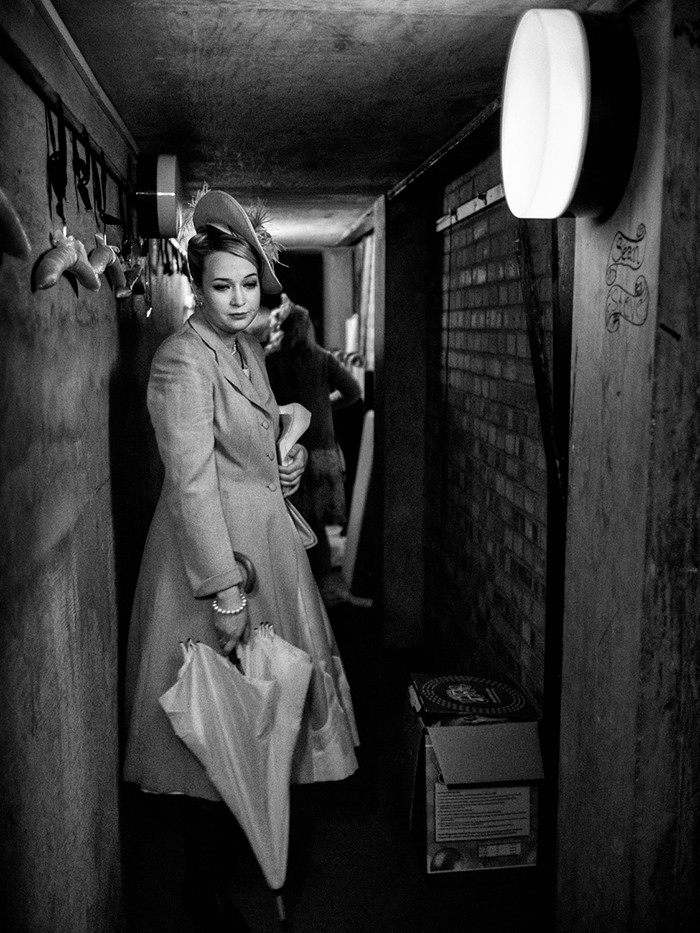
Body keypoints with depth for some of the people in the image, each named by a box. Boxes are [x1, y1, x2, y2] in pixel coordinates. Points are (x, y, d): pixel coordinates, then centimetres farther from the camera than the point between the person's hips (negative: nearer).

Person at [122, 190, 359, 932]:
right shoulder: (182, 361, -19)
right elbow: (193, 487, -24)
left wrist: (290, 459, 5)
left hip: (264, 540, 9)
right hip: (211, 553, -9)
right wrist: (225, 594, -24)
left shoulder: (248, 348, 9)